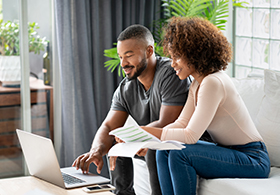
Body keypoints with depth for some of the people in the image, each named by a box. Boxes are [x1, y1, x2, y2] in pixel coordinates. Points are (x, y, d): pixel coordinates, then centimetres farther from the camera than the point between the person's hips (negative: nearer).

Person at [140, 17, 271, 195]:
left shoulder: (213, 83, -21)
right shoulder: (198, 83, 9)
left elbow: (191, 135, -23)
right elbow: (181, 124, 6)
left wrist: (146, 131, -21)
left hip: (253, 160, -9)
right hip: (230, 152, 9)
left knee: (180, 154, -25)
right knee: (164, 152, -6)